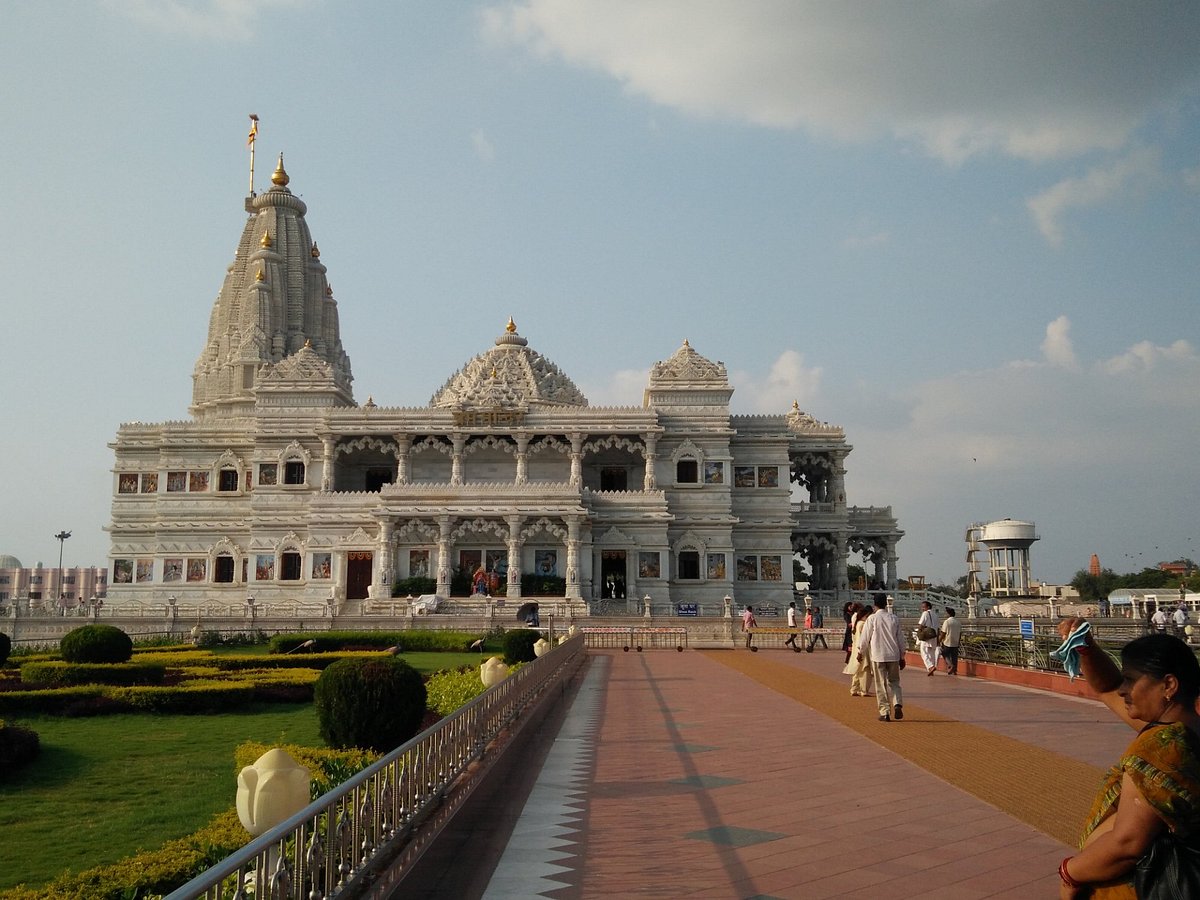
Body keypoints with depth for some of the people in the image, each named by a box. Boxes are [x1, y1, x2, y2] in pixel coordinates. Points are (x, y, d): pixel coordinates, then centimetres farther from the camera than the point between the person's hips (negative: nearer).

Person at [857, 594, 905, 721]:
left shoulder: (872, 618, -6)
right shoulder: (894, 618, 3)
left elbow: (865, 637, -1)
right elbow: (900, 639, 7)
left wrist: (861, 652, 15)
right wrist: (902, 657, 16)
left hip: (878, 656, -3)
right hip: (893, 655, 3)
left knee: (881, 685, 4)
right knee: (894, 682, 14)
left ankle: (885, 712, 2)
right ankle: (897, 704, -9)